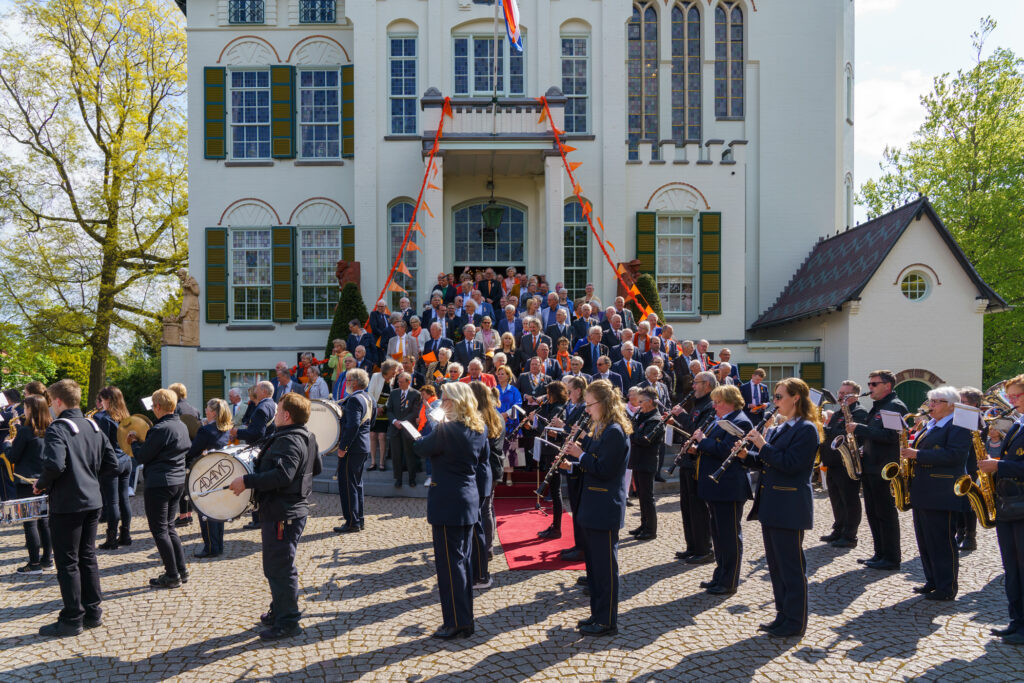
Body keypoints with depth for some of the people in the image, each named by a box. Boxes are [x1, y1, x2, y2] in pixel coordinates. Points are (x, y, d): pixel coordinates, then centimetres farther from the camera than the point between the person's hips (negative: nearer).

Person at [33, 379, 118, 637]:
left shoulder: (57, 429, -14)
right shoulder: (93, 427, 8)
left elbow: (55, 465, -28)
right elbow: (111, 463, 9)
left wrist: (41, 485, -11)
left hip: (66, 504, -7)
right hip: (92, 501, 7)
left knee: (67, 562, 2)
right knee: (87, 557, 16)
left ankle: (72, 619, 9)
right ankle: (93, 612, 22)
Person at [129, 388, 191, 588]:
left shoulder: (160, 429, -19)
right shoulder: (182, 426, 9)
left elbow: (142, 457, -14)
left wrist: (134, 442, 6)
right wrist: (142, 441, 20)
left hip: (159, 484, -9)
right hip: (178, 482, 9)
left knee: (159, 529, 1)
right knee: (169, 526, 18)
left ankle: (172, 576, 4)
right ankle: (182, 571, 19)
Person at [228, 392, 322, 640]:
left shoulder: (289, 441, -21)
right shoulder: (307, 438, 10)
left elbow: (282, 475, -34)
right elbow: (317, 468, 21)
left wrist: (247, 481, -27)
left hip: (282, 514, -11)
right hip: (290, 510, 11)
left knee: (280, 568, -1)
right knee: (275, 566, 22)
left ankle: (288, 622, 8)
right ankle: (279, 611, 35)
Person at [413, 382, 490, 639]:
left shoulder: (446, 429, -19)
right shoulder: (479, 428, 4)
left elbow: (421, 449, -8)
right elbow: (484, 456, 19)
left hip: (447, 503, -8)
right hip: (469, 499, 8)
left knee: (449, 562, 1)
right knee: (464, 559, 15)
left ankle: (456, 623, 7)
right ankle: (466, 619, 24)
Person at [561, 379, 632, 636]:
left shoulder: (615, 432, -17)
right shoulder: (600, 429, 13)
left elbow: (603, 470, -22)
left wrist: (580, 454, -13)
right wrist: (572, 465, 5)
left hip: (605, 510, -10)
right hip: (593, 507, 10)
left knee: (606, 566, 0)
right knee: (593, 564, 17)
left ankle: (607, 622, 10)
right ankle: (598, 614, 28)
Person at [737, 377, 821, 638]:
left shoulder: (806, 429, -12)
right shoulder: (779, 429, 15)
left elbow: (789, 464, -21)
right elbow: (767, 463, 18)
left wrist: (762, 445, -18)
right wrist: (746, 456, 1)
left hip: (790, 508, -9)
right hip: (771, 506, 9)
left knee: (792, 566, 0)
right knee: (776, 565, 15)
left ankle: (795, 622, 11)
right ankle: (783, 615, 26)